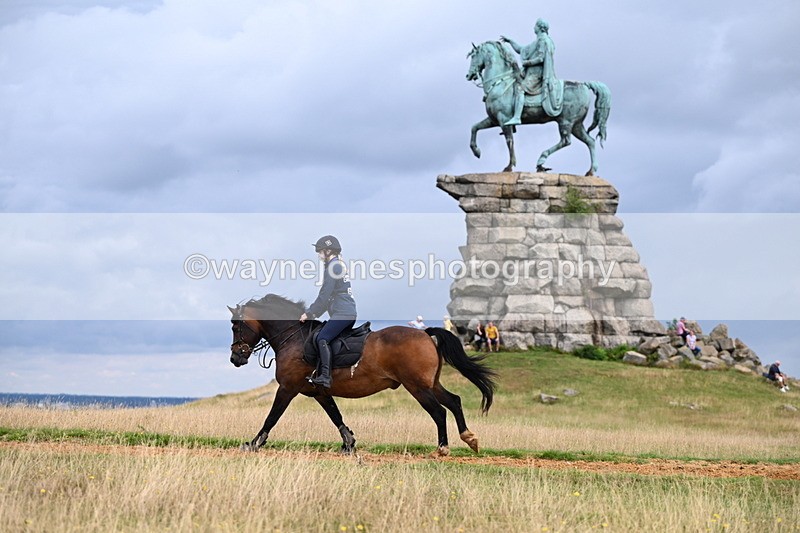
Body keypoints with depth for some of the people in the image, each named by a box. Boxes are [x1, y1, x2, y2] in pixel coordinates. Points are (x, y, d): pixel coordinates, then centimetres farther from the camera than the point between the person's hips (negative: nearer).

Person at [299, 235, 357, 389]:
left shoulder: (332, 267, -8)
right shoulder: (341, 265, 23)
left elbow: (324, 295, -12)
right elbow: (329, 296, 27)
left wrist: (309, 313, -5)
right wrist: (312, 313, 25)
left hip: (341, 313, -10)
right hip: (351, 313, 11)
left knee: (322, 339, -15)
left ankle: (325, 376, -23)